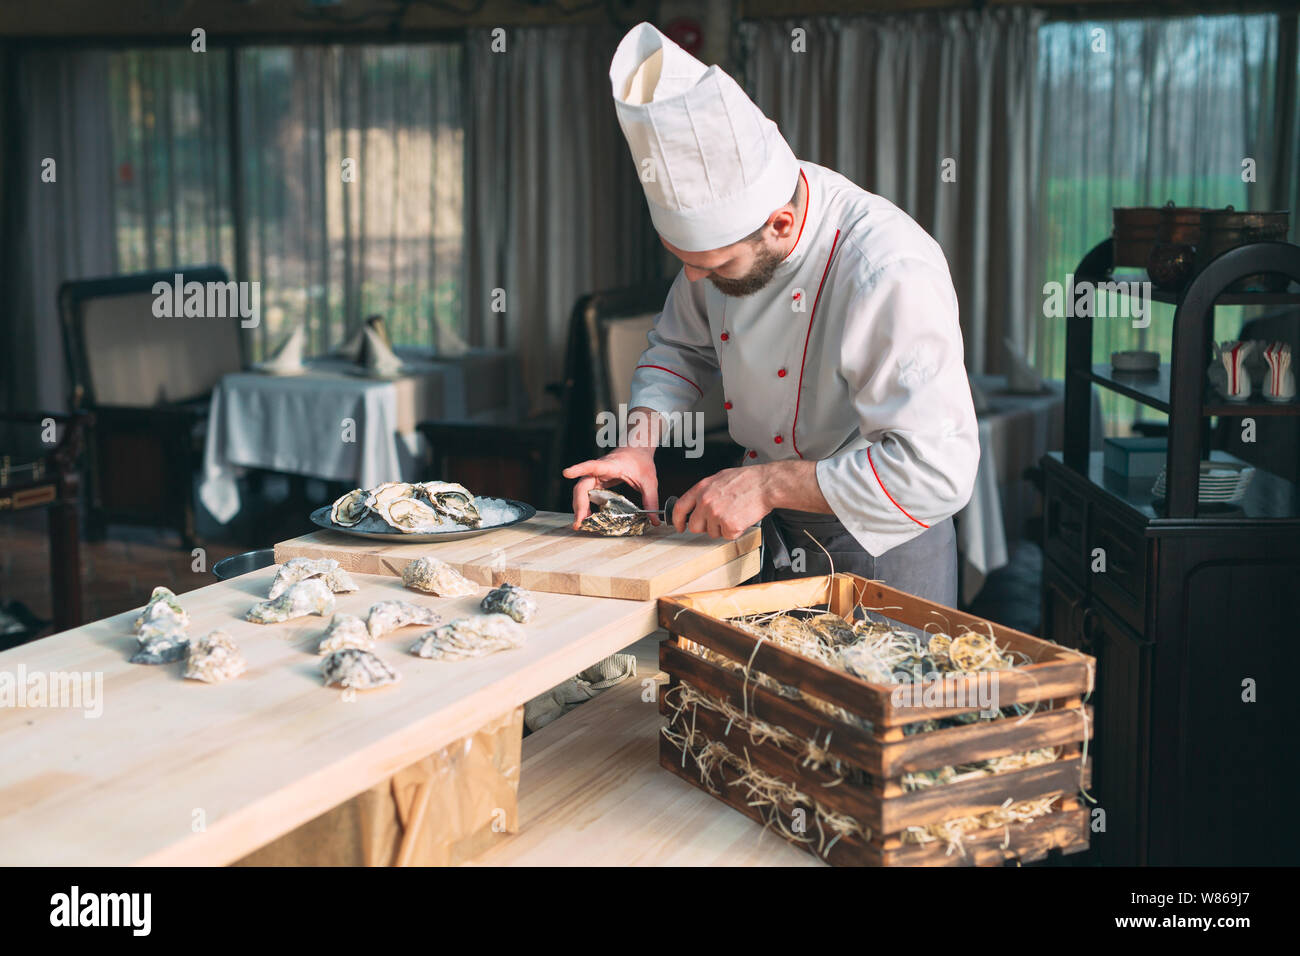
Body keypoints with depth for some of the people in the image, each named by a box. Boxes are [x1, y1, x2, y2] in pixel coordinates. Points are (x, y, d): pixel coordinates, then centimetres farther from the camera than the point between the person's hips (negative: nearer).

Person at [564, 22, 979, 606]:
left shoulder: (892, 277, -33)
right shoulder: (721, 222, -10)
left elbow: (936, 469, -36)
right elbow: (680, 349, 8)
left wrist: (769, 483, -34)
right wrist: (639, 444, -10)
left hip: (877, 556, -6)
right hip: (768, 535, 7)